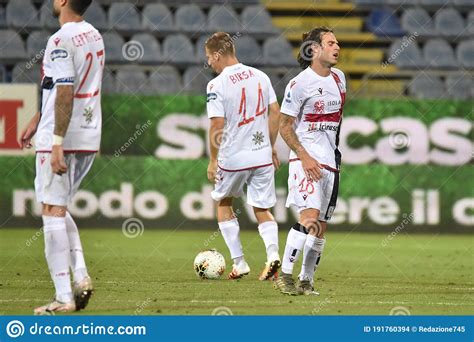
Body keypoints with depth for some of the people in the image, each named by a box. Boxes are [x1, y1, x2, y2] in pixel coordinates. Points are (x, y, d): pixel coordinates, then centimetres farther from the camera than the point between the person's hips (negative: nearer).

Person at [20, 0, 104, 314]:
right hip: (89, 138, 8)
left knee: (53, 211, -3)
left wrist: (57, 143, -23)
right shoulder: (95, 36, 13)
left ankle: (64, 297, -6)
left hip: (61, 137, -8)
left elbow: (65, 93, -22)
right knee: (59, 209, 19)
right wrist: (38, 120, 27)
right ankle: (81, 276, 4)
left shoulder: (61, 40, -15)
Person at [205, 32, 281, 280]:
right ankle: (272, 253, -14)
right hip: (262, 153, 4)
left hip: (233, 156, -4)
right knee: (262, 210, 12)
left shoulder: (217, 85, -12)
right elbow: (275, 113, 7)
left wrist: (213, 160, -5)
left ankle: (239, 263, 14)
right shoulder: (260, 76, 4)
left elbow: (217, 125, -15)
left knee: (223, 204, 19)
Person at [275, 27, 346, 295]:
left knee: (321, 226, 6)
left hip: (331, 161, 7)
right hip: (307, 158, -7)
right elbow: (285, 127, -7)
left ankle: (307, 281, 13)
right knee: (309, 216, -21)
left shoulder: (339, 77, 11)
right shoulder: (300, 84, -10)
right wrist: (304, 157, -16)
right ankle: (285, 276, -18)